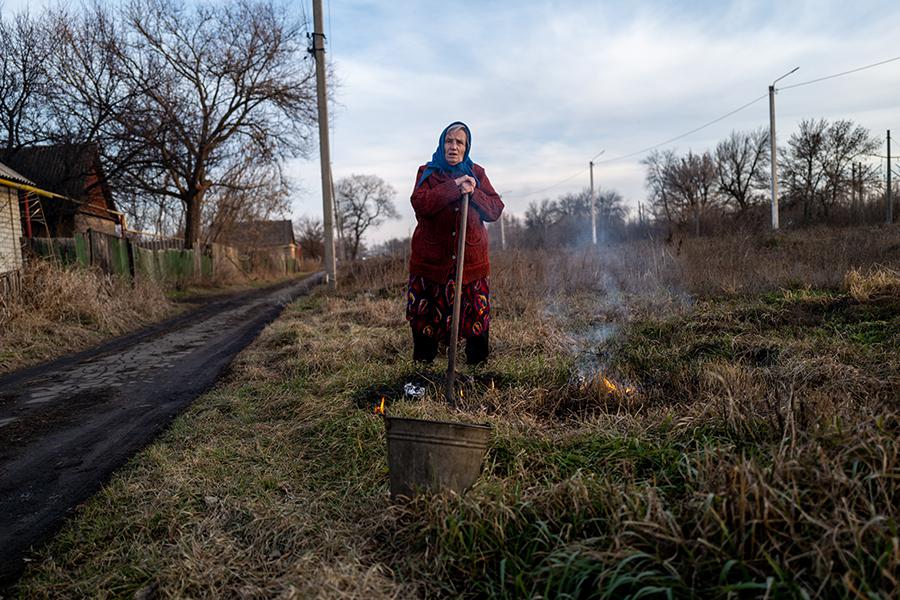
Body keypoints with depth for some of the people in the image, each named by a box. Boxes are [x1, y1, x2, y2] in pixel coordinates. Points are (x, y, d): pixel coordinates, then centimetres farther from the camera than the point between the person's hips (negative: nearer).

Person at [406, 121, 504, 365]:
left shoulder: (476, 173, 10)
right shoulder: (427, 172, 5)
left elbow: (496, 209, 1)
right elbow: (419, 203, -15)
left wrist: (473, 193, -16)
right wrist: (454, 187, -19)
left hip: (471, 261, 1)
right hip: (431, 260, -1)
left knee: (477, 316, 1)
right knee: (424, 317, 4)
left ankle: (477, 364, 15)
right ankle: (423, 363, 20)